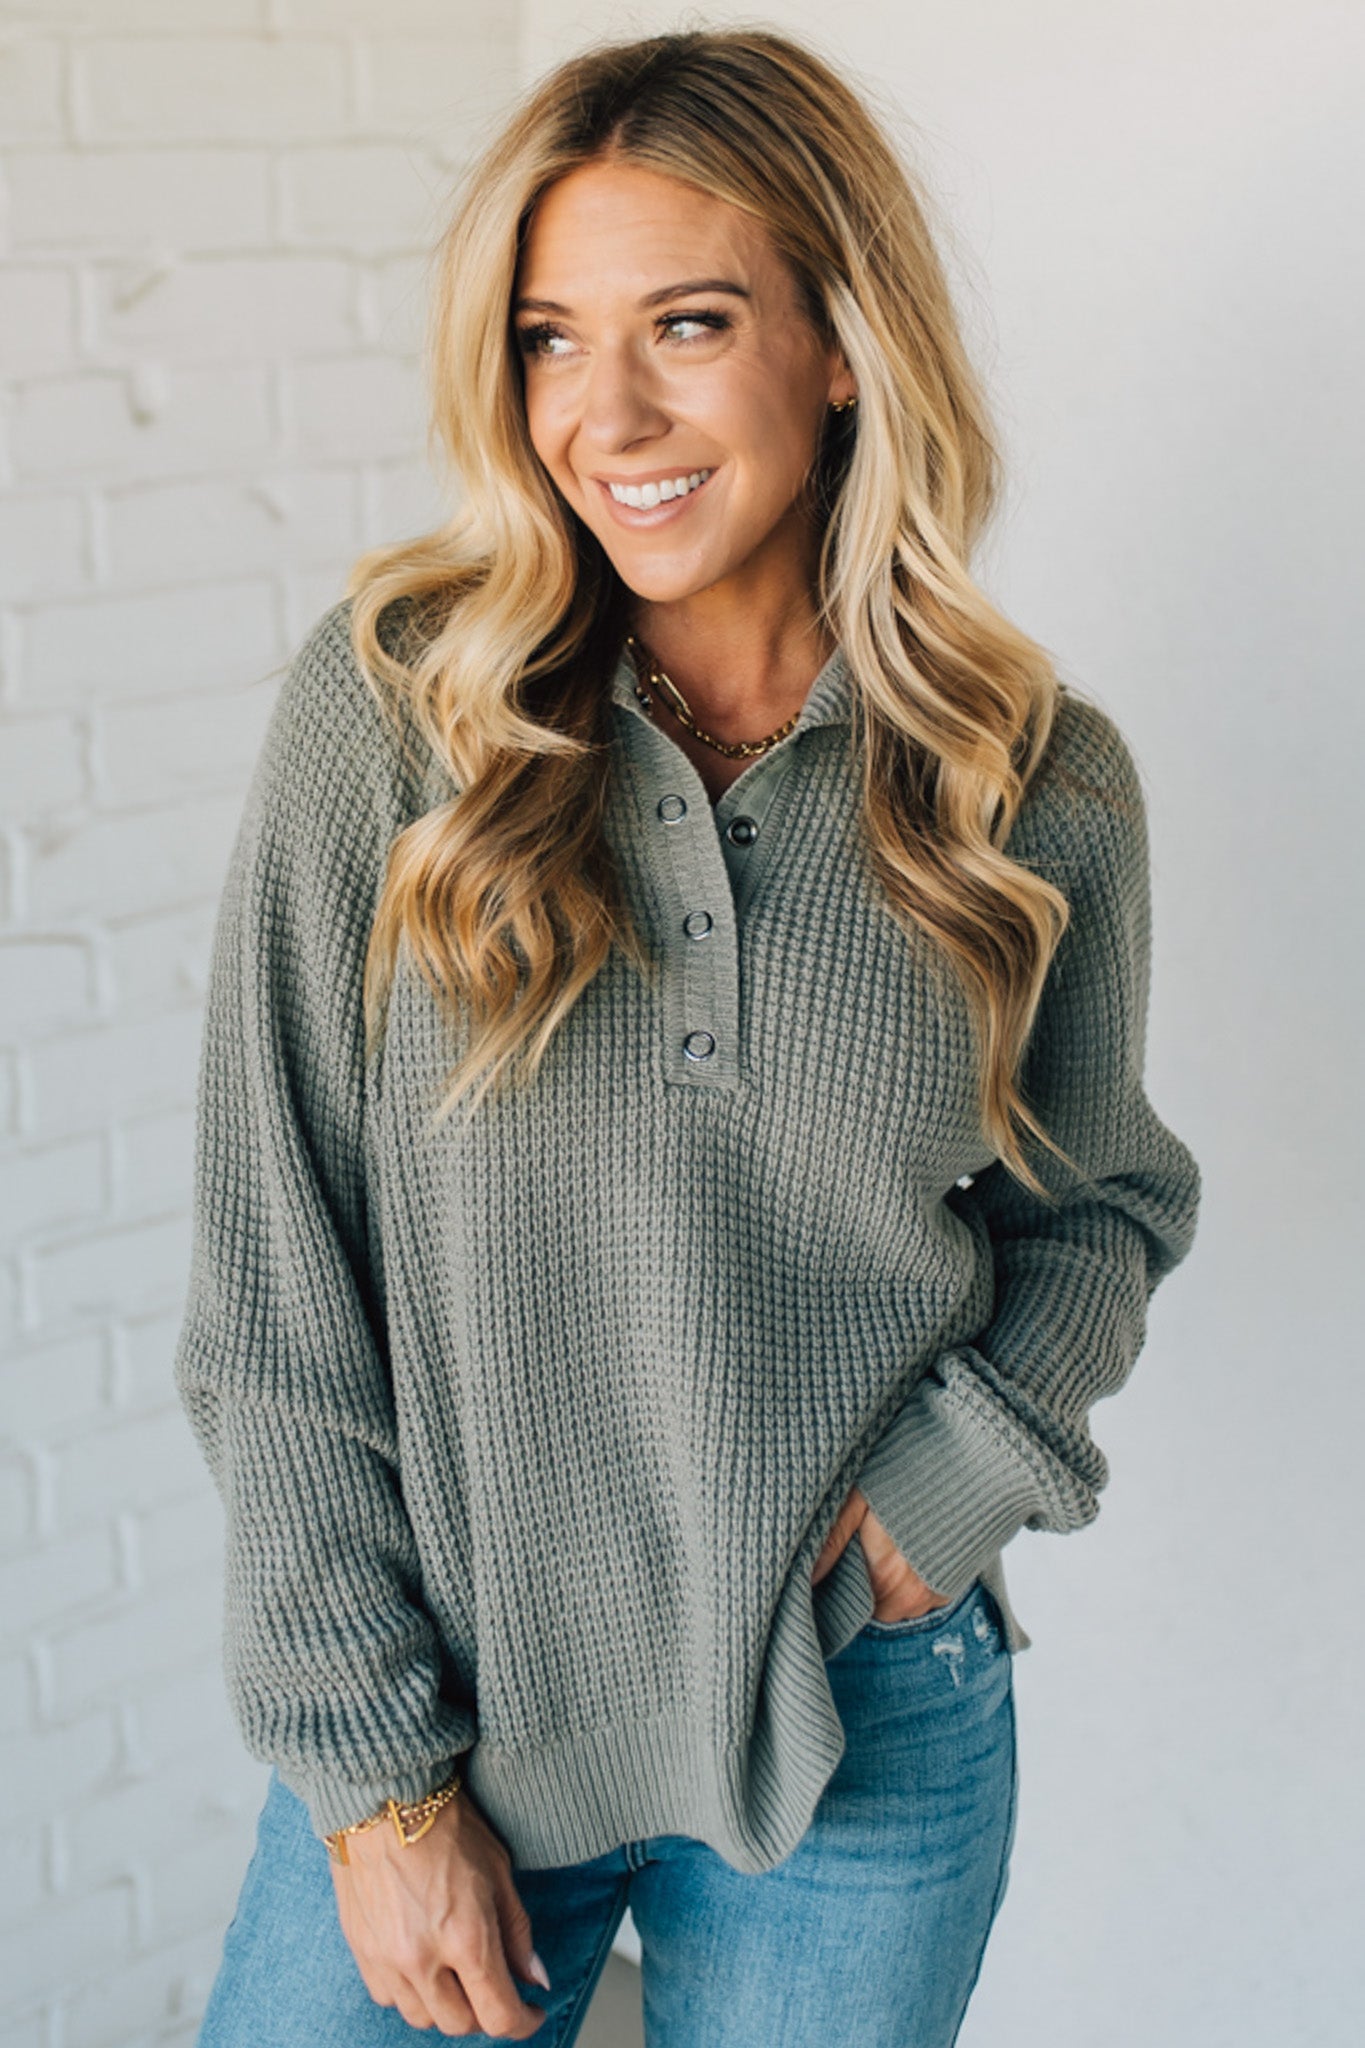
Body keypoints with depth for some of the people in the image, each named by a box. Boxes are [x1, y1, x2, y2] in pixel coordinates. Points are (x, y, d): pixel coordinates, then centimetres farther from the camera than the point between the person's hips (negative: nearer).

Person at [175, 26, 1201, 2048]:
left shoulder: (1044, 785, -5)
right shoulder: (390, 702, -9)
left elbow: (1100, 1200, 10)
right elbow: (276, 1286, -8)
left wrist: (953, 1480, -8)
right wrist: (372, 1770, -8)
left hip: (867, 1731, 1)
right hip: (439, 1704, 0)